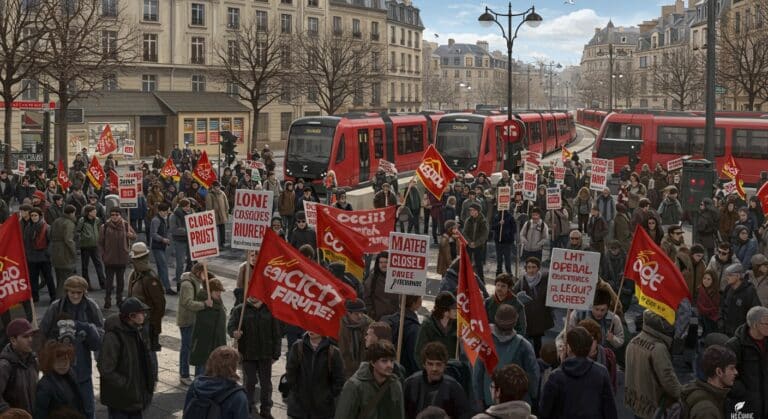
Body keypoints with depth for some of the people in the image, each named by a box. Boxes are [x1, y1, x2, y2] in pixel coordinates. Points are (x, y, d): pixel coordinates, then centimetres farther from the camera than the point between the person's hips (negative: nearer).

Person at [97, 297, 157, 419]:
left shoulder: (140, 330, 2)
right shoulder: (113, 337, -24)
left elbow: (147, 357, 16)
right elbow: (105, 369, -24)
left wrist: (152, 378, 6)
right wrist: (126, 385, -19)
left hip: (137, 394, 8)